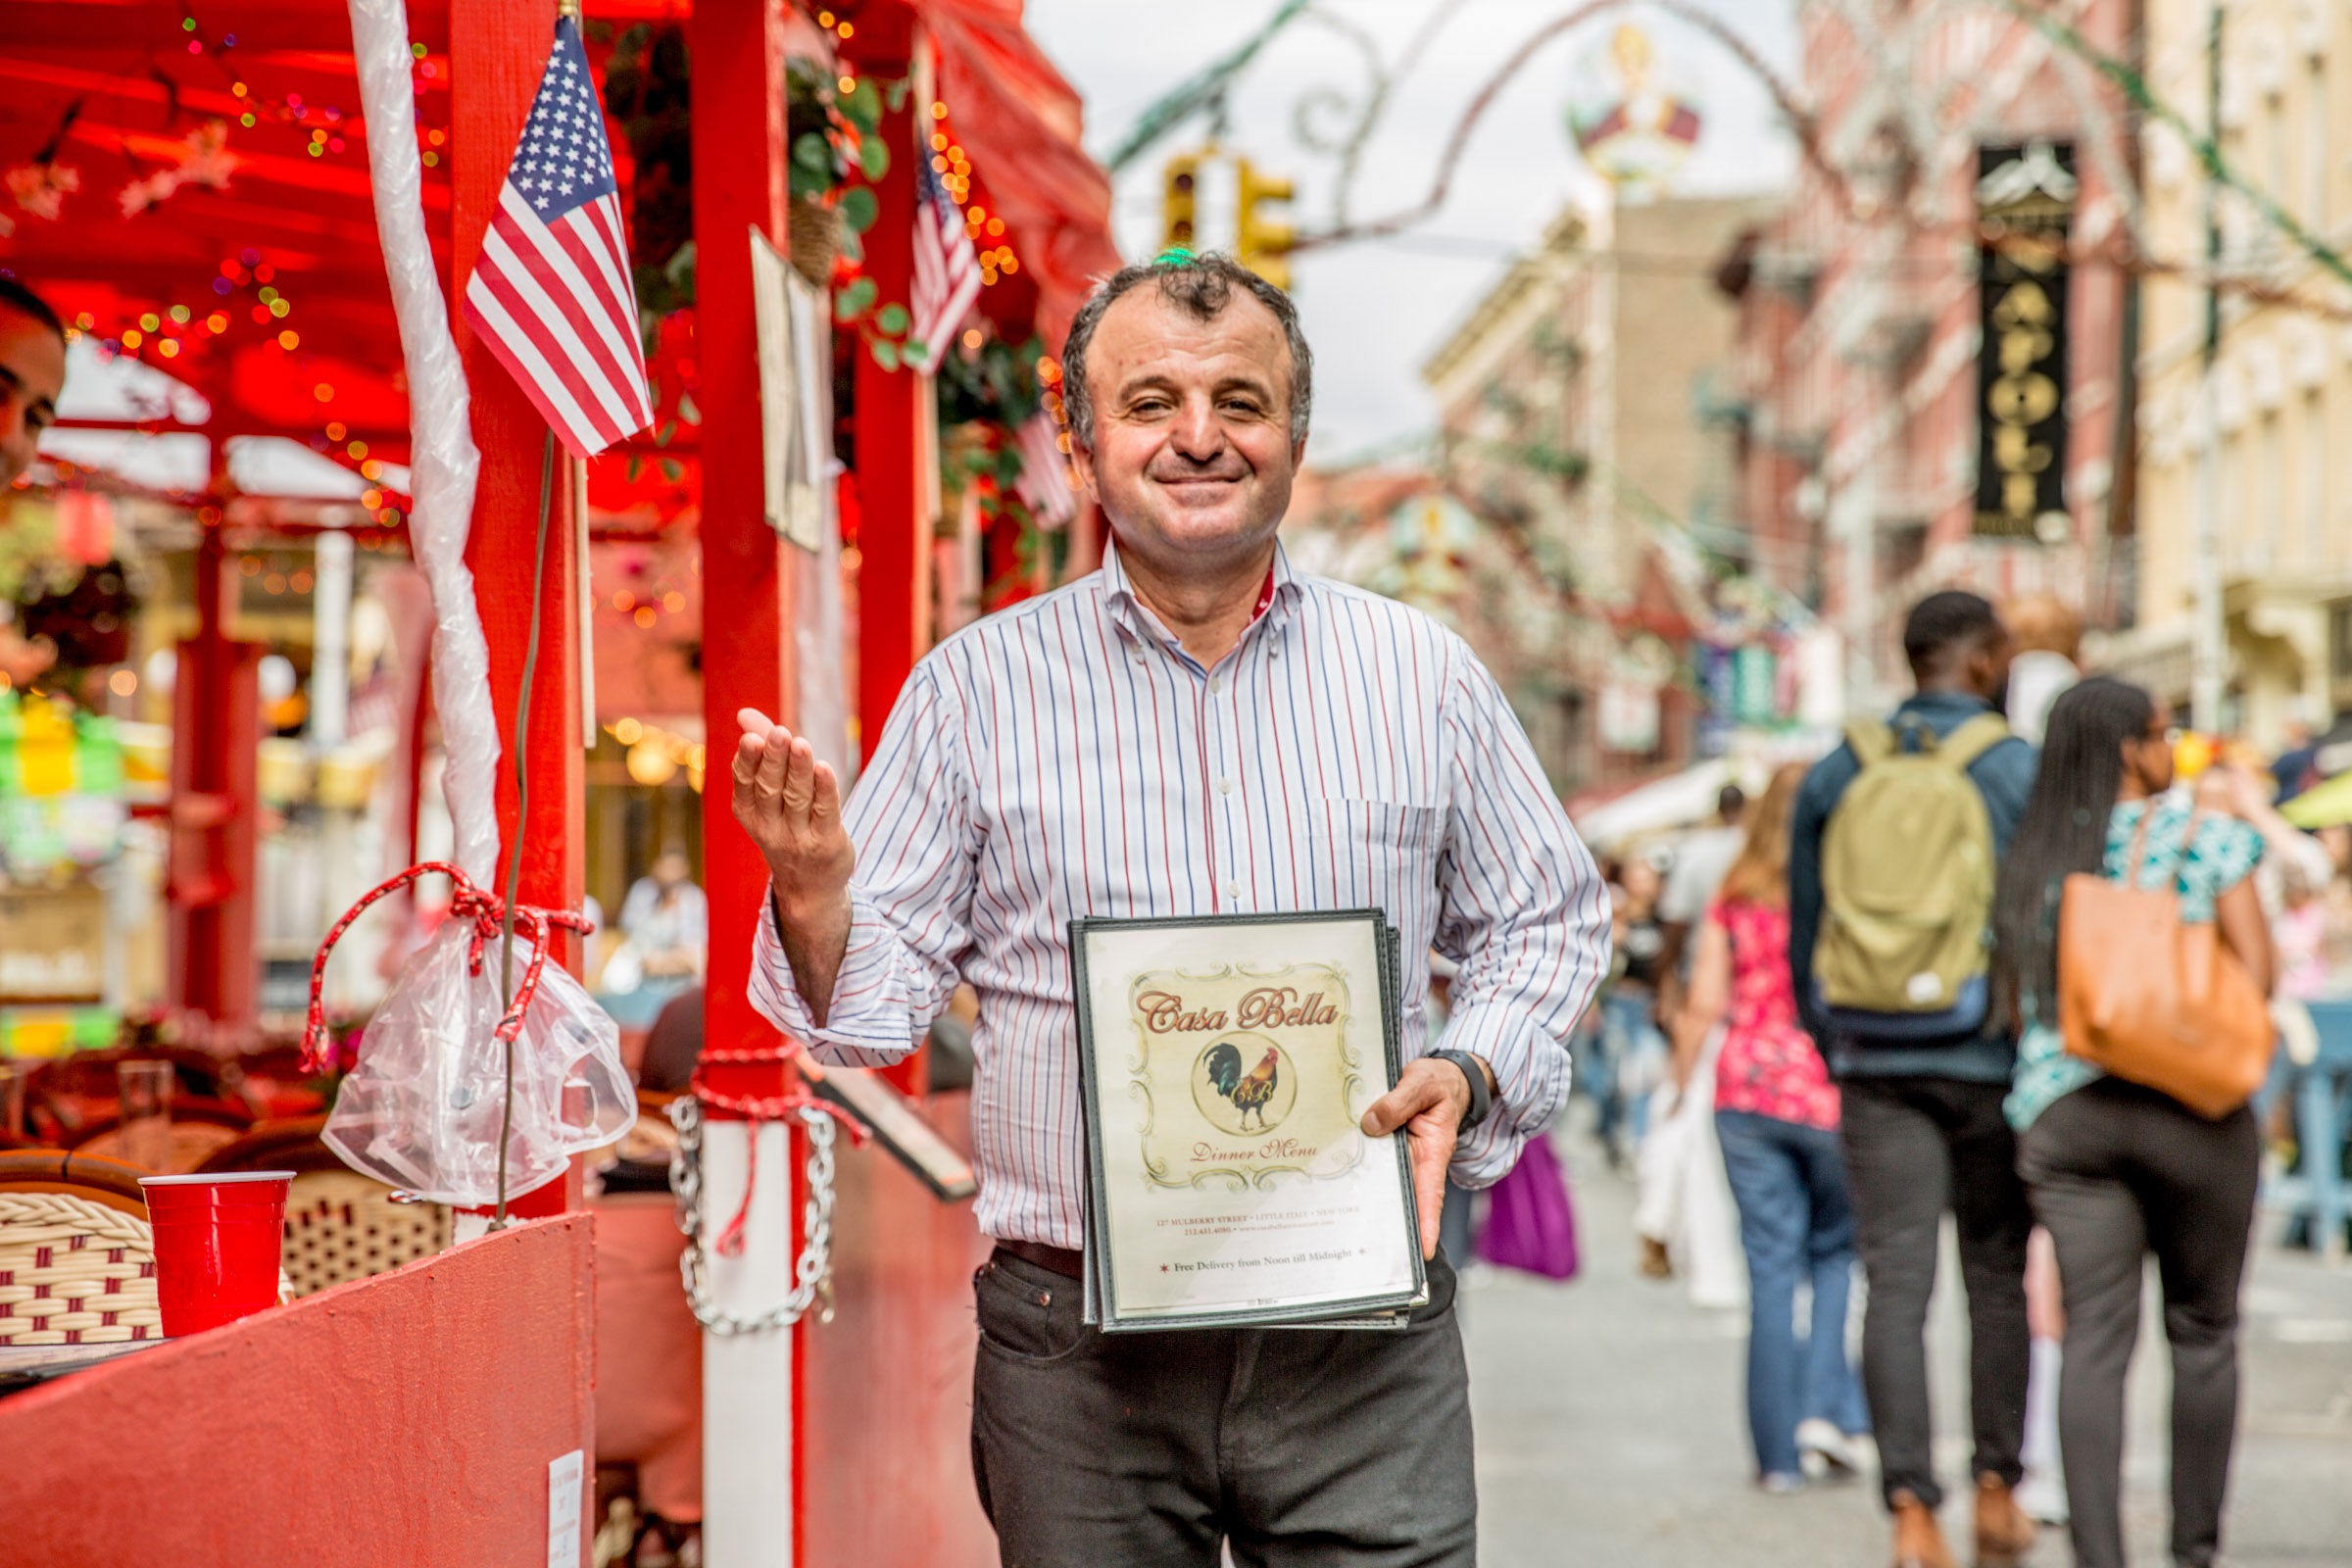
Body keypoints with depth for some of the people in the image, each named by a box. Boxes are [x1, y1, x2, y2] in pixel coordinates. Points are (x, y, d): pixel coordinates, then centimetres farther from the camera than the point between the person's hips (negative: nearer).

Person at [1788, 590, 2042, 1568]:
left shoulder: (1833, 777, 6)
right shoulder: (2022, 771, -5)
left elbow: (1804, 939, 10)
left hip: (1876, 1064, 2)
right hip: (1991, 1063, -2)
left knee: (1896, 1286, -1)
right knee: (1997, 1279, 14)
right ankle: (1995, 1488, 21)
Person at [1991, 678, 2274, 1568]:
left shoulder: (2029, 864, 9)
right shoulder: (2208, 835, -2)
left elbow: (2011, 1004, 12)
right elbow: (2256, 974, -5)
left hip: (2062, 1112, 3)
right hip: (2191, 1105, -3)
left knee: (2094, 1341, 1)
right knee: (2204, 1330, 11)